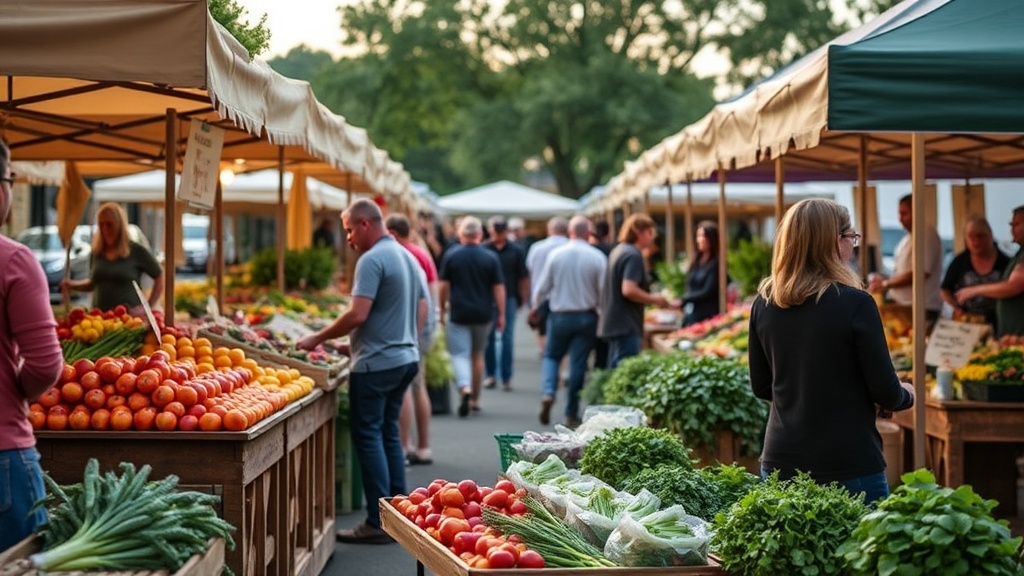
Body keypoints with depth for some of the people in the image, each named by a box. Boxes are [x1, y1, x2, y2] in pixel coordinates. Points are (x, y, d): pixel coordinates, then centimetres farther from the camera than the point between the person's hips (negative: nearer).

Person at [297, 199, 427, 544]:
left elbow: (357, 315, -22)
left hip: (376, 363, -9)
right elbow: (422, 311, 18)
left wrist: (318, 339, -13)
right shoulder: (409, 257, 14)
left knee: (368, 436, -4)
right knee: (389, 432, 15)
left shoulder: (372, 260, -15)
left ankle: (378, 523, -4)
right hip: (406, 358, 9)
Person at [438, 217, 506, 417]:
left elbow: (444, 286, -3)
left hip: (459, 313, -2)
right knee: (477, 355, 16)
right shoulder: (491, 258, -2)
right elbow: (499, 288, -2)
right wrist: (501, 314, 5)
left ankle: (465, 388, -27)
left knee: (460, 354, 0)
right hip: (483, 314, 2)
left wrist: (442, 309, 8)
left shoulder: (451, 256, -4)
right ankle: (475, 399, 21)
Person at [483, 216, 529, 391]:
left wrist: (523, 299, 3)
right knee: (488, 338, 5)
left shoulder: (516, 251, 2)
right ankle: (490, 374, 16)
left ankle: (506, 377, 6)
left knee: (507, 338, 0)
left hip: (509, 299, 0)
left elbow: (524, 277, 7)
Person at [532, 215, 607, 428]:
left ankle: (548, 391, -9)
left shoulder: (556, 254, -4)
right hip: (586, 317, 0)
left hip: (559, 315, 0)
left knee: (551, 356, 17)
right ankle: (571, 414, 7)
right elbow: (603, 291, -5)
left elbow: (542, 287, 1)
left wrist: (535, 307, 18)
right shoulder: (598, 258, -7)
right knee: (578, 364, 5)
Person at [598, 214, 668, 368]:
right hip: (626, 325, -10)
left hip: (613, 324, 10)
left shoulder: (619, 251, 16)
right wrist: (654, 299, -11)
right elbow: (629, 290, -24)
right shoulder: (633, 255, -15)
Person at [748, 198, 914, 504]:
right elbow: (886, 392, -8)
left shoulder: (764, 303, 2)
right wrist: (906, 395, 13)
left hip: (780, 460, 5)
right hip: (849, 465, -5)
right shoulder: (855, 303, -13)